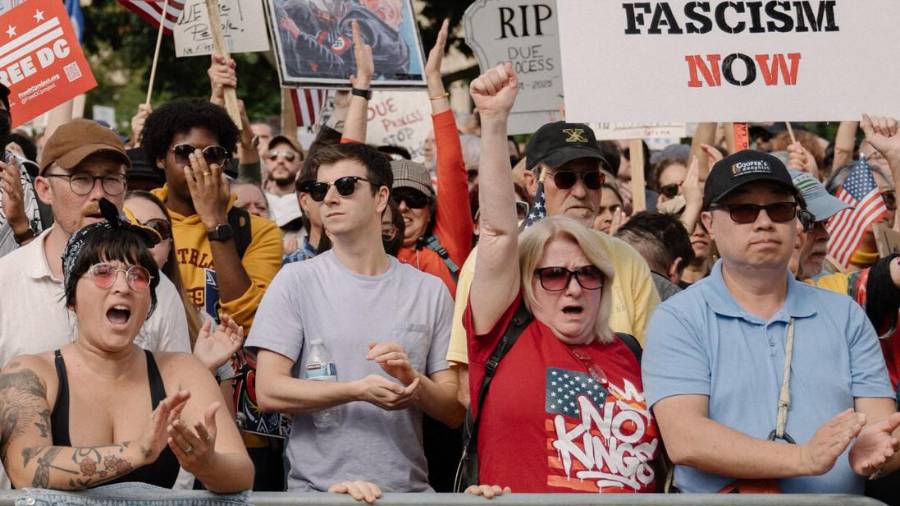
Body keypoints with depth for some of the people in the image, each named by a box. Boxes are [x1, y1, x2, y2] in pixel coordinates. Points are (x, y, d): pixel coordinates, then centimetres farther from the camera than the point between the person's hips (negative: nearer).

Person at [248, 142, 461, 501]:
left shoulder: (429, 291, 10)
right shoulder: (296, 281, 5)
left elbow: (454, 412, 10)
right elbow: (269, 391, -4)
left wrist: (413, 380, -8)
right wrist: (358, 391, -12)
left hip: (408, 486, 2)